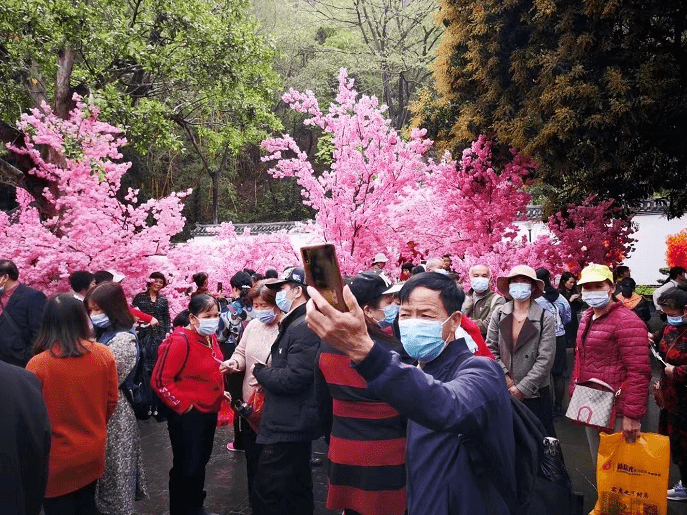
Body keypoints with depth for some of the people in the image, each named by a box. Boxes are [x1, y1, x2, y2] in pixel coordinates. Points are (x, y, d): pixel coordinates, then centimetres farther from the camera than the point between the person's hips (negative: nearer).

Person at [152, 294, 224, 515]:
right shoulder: (180, 341, -22)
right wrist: (183, 404, -18)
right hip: (188, 416, -8)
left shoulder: (211, 337, 4)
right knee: (186, 466, 4)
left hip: (209, 412, 8)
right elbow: (160, 380, -22)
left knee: (200, 463, 21)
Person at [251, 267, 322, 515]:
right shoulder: (294, 323, 14)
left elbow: (293, 378, -26)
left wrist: (259, 371, -11)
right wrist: (267, 371, 4)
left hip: (288, 427, -11)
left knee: (266, 491, -5)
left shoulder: (304, 327, -19)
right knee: (297, 488, 20)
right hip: (294, 423, 11)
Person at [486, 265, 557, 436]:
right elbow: (491, 349, 1)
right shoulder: (499, 314, 2)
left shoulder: (546, 319, -4)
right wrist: (507, 380, -9)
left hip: (534, 394, -2)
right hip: (502, 392, 2)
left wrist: (522, 389, -11)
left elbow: (545, 359, -8)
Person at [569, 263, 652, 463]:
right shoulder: (587, 317, 11)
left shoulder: (627, 322, -17)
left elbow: (639, 372, -21)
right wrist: (575, 393, 16)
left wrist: (632, 415, -22)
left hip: (615, 413, -8)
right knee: (598, 463, 19)